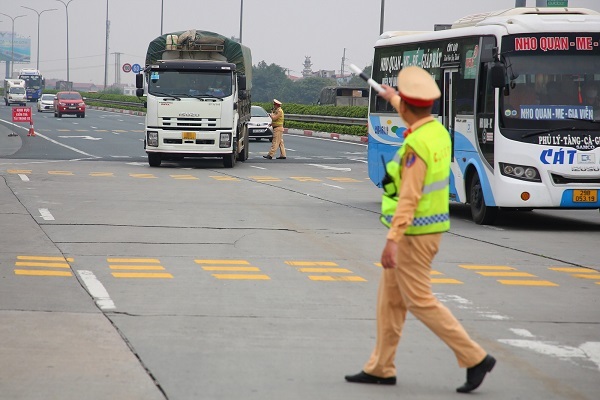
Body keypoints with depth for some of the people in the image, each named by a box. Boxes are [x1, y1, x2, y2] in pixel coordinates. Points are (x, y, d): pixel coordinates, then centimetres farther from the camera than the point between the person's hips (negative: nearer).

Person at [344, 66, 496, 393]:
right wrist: (393, 99, 48)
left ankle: (474, 358, -3)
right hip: (430, 227, 10)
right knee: (390, 299, 14)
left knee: (420, 301, -4)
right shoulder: (437, 131, 5)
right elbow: (416, 119, 31)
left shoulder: (416, 145, -24)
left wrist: (392, 241, -32)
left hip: (413, 232, -10)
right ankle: (380, 368, 19)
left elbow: (409, 198, -29)